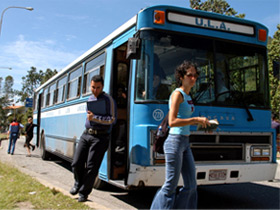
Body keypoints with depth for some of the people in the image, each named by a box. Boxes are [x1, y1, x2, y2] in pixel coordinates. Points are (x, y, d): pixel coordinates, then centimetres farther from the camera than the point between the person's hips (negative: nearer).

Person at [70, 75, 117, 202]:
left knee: (91, 167, -2)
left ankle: (83, 192, 14)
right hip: (86, 134, 6)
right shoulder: (90, 99, 16)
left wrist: (94, 118, -21)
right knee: (76, 163, 4)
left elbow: (112, 119, -14)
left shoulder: (108, 100, -5)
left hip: (100, 137, -6)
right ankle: (78, 184, 32)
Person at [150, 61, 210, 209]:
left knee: (191, 185, 11)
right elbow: (172, 122, -21)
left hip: (185, 143, 9)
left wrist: (200, 122, 10)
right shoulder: (177, 94, -11)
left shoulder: (188, 96, 16)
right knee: (171, 185, -2)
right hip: (175, 142, -9)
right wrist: (196, 119, -19)